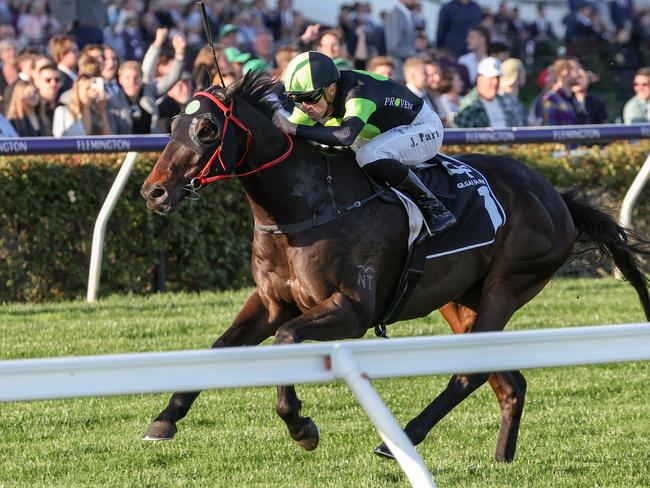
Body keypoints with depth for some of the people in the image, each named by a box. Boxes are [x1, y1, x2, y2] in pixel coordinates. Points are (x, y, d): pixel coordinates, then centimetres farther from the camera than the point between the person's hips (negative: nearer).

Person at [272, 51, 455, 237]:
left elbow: (346, 135, -54)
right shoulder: (316, 98, -12)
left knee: (369, 155, -34)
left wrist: (294, 129, -56)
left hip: (425, 129, -9)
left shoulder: (357, 92, -36)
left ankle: (434, 207, -18)